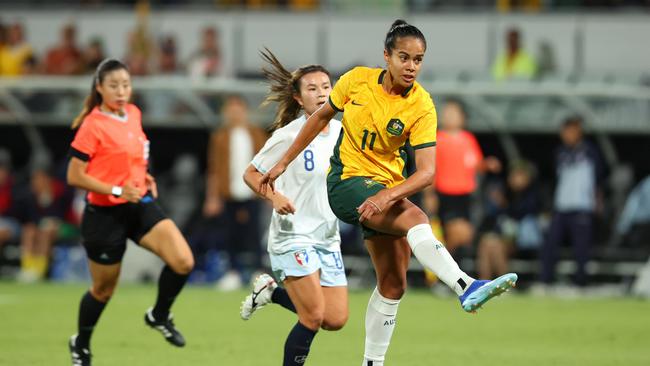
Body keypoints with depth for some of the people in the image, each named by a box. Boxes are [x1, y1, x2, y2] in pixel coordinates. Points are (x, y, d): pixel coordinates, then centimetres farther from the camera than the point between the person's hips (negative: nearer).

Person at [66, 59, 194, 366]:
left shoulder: (133, 114, 5)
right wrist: (117, 190, -25)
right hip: (105, 214, -6)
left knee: (183, 262, -15)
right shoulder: (93, 126, -16)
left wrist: (143, 178, 10)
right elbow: (74, 176, -17)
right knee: (104, 289, 9)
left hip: (140, 205, 6)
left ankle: (159, 315, 11)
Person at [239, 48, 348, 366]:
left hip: (328, 237, 6)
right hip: (293, 235, -6)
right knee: (314, 317, -15)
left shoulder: (341, 131, 5)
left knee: (336, 320, 3)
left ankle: (272, 291, 24)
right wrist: (275, 197, -22)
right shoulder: (288, 135, -12)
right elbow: (251, 174, -5)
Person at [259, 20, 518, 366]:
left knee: (393, 284, 4)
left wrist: (387, 196, -38)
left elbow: (427, 172, -21)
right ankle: (466, 287, -50)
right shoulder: (357, 80, -10)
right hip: (347, 180, -4)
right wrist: (283, 162, 11)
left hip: (387, 187, 4)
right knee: (414, 217, -30)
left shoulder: (421, 107, -12)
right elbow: (321, 117, 8)